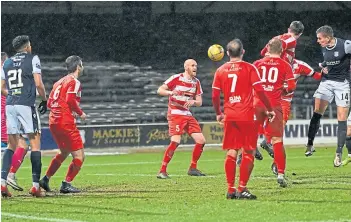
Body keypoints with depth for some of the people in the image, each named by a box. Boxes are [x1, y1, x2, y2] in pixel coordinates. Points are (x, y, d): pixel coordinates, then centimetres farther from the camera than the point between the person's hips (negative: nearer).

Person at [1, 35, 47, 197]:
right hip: (26, 105, -5)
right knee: (35, 143, 0)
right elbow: (38, 84, -8)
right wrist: (44, 100, 5)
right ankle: (35, 185, -6)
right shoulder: (32, 59, 1)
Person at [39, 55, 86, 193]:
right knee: (79, 155, -4)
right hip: (66, 123, -9)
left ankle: (46, 179, 22)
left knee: (64, 152, 26)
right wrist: (80, 113, -4)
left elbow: (50, 102, 17)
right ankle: (66, 184, -8)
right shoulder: (74, 82, -6)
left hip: (53, 121, 9)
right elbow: (71, 100, -20)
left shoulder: (59, 82, 19)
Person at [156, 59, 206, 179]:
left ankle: (193, 168, 16)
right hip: (175, 114, -7)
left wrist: (193, 102, -13)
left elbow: (199, 102, 10)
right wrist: (171, 92, -29)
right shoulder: (176, 78, -7)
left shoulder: (196, 82, 11)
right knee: (175, 141, -22)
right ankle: (162, 171, -16)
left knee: (201, 141, 1)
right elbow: (160, 90, -9)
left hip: (187, 115, 7)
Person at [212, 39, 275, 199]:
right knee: (248, 153, 2)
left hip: (229, 117, 3)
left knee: (231, 153, 9)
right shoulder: (249, 68, -2)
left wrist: (218, 114, 21)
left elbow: (215, 96, 7)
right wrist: (269, 109, 2)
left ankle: (231, 189, 7)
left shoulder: (220, 71, 7)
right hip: (246, 116, -3)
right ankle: (242, 189, -5)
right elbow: (259, 91, -8)